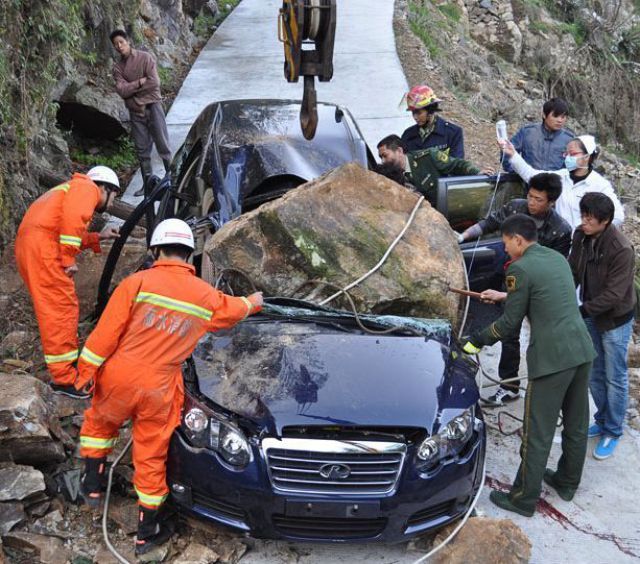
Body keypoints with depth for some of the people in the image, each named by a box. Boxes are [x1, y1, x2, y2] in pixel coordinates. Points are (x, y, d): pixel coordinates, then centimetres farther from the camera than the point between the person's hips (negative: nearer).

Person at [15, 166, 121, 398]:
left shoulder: (72, 189, 31)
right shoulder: (87, 188, 1)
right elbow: (73, 219, -18)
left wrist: (98, 237, 24)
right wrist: (69, 259, -17)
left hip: (27, 245, 10)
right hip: (43, 248, -10)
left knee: (57, 309, 18)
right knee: (62, 309, -9)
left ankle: (68, 362, 29)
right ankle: (64, 378, -8)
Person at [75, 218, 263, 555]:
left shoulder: (139, 282, -10)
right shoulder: (207, 297, 1)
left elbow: (107, 331, -11)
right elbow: (236, 309, 22)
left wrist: (87, 369, -3)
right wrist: (253, 302, 44)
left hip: (118, 378, -1)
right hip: (159, 389, 1)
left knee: (98, 424, 30)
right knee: (152, 457, 13)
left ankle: (92, 487, 37)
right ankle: (147, 533, 26)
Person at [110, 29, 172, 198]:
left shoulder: (145, 57, -3)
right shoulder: (118, 67, 7)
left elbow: (154, 82, -14)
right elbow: (121, 91, -5)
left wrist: (131, 87, -7)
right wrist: (140, 82, -14)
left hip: (152, 106, -4)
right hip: (135, 111, 4)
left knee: (163, 145, -3)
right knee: (142, 149, 6)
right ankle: (148, 183, 14)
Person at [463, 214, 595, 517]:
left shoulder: (520, 269, -10)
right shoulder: (558, 258, 13)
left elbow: (510, 323, -6)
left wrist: (478, 340, 9)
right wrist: (504, 296, 32)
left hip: (551, 358, -8)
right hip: (582, 350, 8)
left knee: (538, 433, 3)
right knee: (576, 425, 20)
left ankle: (524, 498, 15)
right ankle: (567, 483, 37)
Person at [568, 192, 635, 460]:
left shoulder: (621, 250, -28)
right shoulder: (580, 236, -9)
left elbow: (613, 294, -27)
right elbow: (573, 272, 1)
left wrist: (580, 311, -29)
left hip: (615, 320, -6)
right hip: (591, 316, 6)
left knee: (614, 378, 7)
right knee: (594, 374, 19)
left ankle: (612, 432, 22)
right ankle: (602, 420, 38)